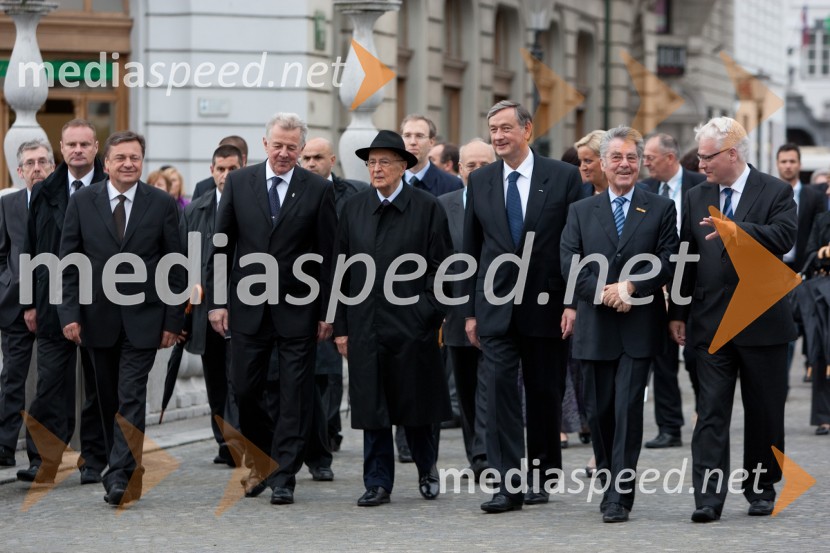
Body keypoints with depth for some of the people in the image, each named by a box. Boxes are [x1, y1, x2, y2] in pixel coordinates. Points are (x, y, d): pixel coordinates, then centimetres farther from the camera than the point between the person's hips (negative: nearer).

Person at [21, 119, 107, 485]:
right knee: (51, 382, -3)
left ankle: (94, 461, 15)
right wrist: (31, 303, 5)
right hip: (54, 303, 2)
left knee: (98, 384, 7)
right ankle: (43, 461, -6)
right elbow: (32, 249, 10)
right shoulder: (43, 193, 8)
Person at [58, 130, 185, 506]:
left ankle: (122, 476, -12)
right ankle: (122, 469, 24)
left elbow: (176, 266, 1)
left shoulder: (162, 204, -1)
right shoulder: (82, 202, 2)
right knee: (108, 400, 11)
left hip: (142, 319, -2)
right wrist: (69, 313, -6)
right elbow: (69, 261, 2)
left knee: (131, 398, -10)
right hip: (98, 316, 2)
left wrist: (173, 320, -4)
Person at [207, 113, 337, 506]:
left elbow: (328, 255, -1)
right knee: (244, 390, 5)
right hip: (249, 307, 2)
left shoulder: (318, 190, -1)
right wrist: (217, 301, 0)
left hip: (298, 310, -2)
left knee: (295, 397, 0)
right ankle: (264, 459, 28)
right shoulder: (238, 183, 4)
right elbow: (222, 246, 6)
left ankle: (283, 477, 6)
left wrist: (327, 312, -4)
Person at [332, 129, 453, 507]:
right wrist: (340, 326, 5)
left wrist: (431, 313, -9)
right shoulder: (353, 209, 9)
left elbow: (441, 267, -1)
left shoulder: (427, 208, 0)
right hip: (366, 324, 3)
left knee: (416, 405, 6)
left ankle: (427, 470, 28)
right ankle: (378, 482, 9)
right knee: (371, 406, 2)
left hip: (412, 325, -3)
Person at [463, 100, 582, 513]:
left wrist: (574, 303, -9)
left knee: (545, 395, 8)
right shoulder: (479, 182, 8)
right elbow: (471, 249, 11)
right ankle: (508, 484, -10)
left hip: (546, 305, -1)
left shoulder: (563, 177, -1)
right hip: (497, 307, 2)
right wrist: (470, 310, 8)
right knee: (501, 389, -8)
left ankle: (542, 478, 22)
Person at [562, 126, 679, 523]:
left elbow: (667, 262, -3)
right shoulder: (581, 211, 12)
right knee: (599, 411, 7)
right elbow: (569, 264, 1)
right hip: (596, 327, 2)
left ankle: (619, 497, -9)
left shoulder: (661, 209, 8)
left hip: (639, 327, -2)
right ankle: (611, 484, 22)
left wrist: (631, 287, -16)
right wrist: (605, 292, -13)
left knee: (628, 408, -9)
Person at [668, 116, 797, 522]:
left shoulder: (775, 192, -2)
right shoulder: (696, 198, 10)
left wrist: (736, 229, -34)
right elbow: (685, 258, 12)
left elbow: (783, 238, -20)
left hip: (762, 322, -2)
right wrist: (678, 313, 7)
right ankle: (708, 496, -9)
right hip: (711, 324, 3)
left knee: (764, 412, 7)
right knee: (711, 412, -5)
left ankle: (761, 489, 19)